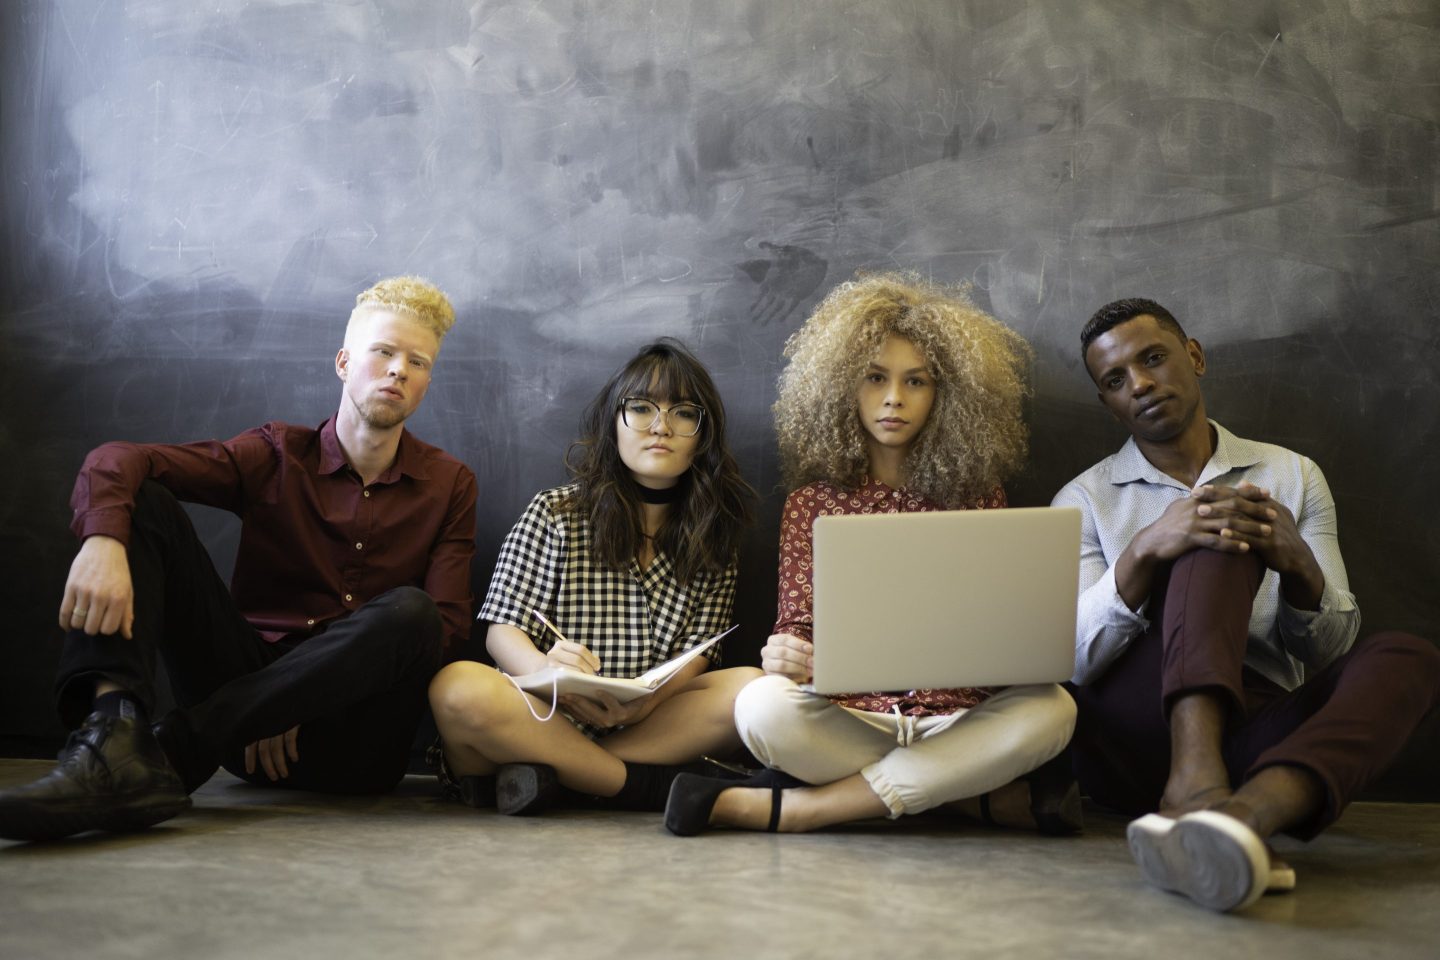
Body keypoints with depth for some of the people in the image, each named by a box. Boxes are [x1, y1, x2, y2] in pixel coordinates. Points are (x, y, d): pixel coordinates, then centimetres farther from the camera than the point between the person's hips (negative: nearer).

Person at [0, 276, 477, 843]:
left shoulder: (449, 486, 6)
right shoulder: (278, 456, 7)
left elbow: (447, 622, -6)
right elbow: (116, 460, -6)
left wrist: (315, 693, -18)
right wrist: (102, 539, -30)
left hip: (351, 738, -1)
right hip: (250, 680, 1)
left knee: (409, 611, -32)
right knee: (141, 501, -12)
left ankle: (175, 750, -34)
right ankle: (114, 736, -38)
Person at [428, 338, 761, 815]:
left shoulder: (713, 535, 11)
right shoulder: (555, 512, 5)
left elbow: (698, 653, 3)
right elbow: (502, 629, -2)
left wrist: (645, 702, -20)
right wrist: (544, 669, -27)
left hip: (647, 722, 2)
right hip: (546, 714, -2)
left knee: (752, 687, -25)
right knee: (458, 687, -32)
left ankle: (548, 774, -25)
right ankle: (653, 786, -24)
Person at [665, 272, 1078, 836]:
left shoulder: (976, 495, 12)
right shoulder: (812, 501, 10)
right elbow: (797, 622, 3)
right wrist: (784, 656, -22)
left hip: (955, 720, 2)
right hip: (845, 720, -1)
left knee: (1051, 708, -30)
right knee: (763, 704, -31)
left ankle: (788, 808, -27)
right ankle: (994, 802, -22)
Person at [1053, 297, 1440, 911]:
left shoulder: (1292, 476, 17)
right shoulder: (1084, 501, 11)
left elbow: (1330, 651, 11)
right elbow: (1071, 659, -3)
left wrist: (1300, 566, -12)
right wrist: (1143, 553, -20)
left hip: (1257, 736, 3)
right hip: (1138, 730, -2)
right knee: (1217, 543, -21)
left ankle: (1248, 809, -54)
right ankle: (1198, 786, -46)